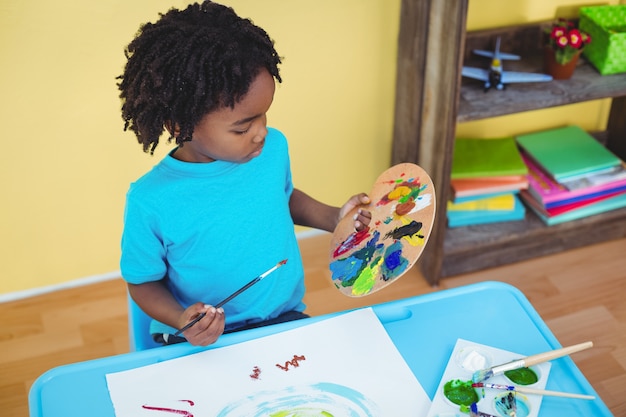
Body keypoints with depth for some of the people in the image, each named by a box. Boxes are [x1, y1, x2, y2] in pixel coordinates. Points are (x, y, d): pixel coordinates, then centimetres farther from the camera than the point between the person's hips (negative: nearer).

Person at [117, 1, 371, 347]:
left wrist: (334, 218, 4)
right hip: (202, 343, -3)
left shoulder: (274, 148, -5)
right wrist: (181, 320, -21)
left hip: (285, 320, 3)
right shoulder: (151, 202, -18)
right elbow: (143, 282, -4)